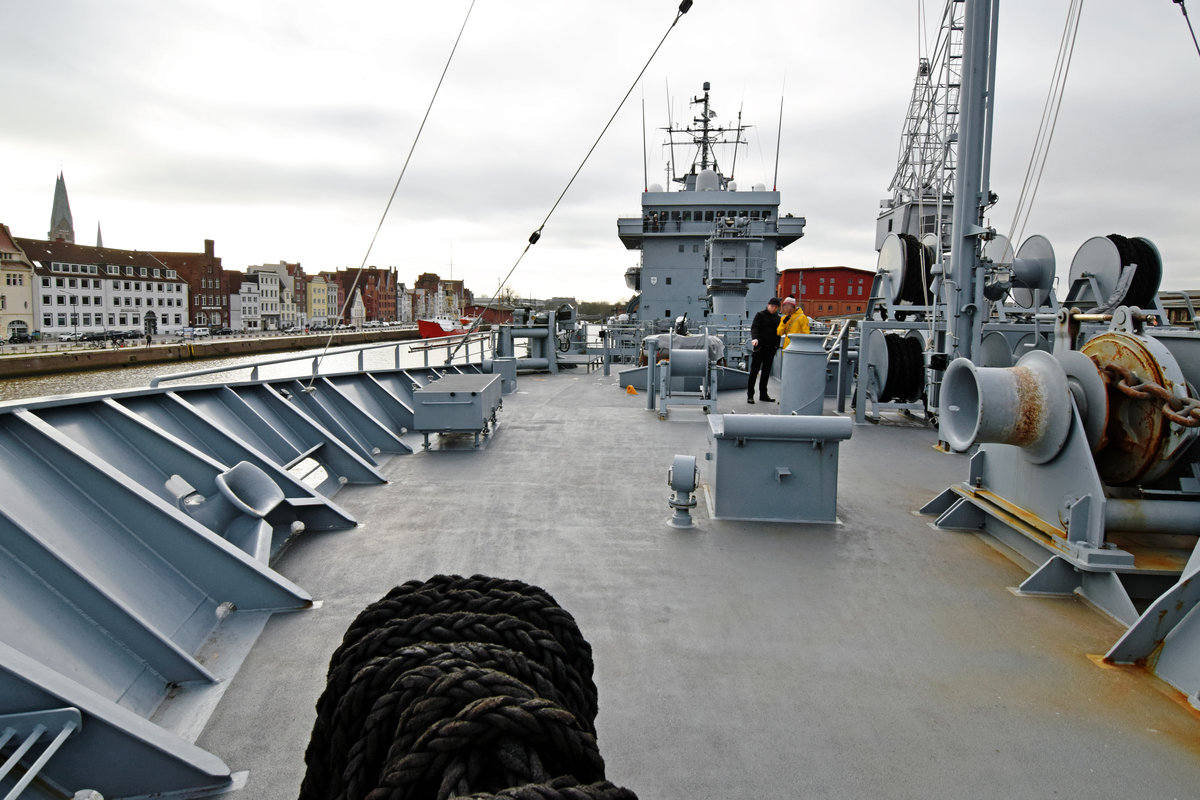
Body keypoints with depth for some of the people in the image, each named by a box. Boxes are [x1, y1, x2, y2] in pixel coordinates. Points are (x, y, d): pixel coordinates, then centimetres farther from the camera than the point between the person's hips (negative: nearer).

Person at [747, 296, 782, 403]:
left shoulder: (778, 318, 14)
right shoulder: (760, 315, 0)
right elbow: (754, 327, -11)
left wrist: (777, 345, 10)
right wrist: (754, 338, -30)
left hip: (771, 348, 5)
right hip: (760, 347, -5)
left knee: (766, 372, 10)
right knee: (754, 371, -4)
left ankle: (763, 394, 17)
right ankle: (750, 395, -1)